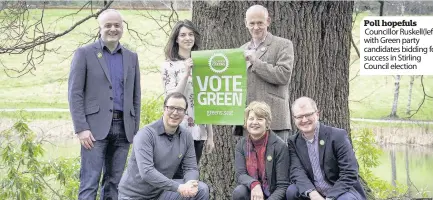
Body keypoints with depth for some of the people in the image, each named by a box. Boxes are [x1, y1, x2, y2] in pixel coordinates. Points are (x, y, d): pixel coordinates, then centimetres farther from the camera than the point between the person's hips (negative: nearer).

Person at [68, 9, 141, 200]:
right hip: (95, 127, -4)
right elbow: (75, 93, -4)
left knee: (114, 182, 8)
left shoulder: (131, 57, 13)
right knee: (90, 182, -7)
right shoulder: (84, 53, 1)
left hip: (122, 128, 4)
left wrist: (135, 130, 10)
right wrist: (81, 128, -12)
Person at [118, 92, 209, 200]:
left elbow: (191, 168, 0)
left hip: (161, 190, 5)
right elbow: (146, 172, -29)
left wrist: (190, 185, -25)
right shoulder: (146, 134, -19)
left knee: (201, 190, -13)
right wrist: (179, 187, -33)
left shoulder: (186, 137, -2)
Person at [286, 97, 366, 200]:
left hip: (343, 192, -4)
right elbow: (297, 171, -10)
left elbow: (349, 174, -16)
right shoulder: (294, 142, 3)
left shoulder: (337, 136, -11)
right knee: (292, 191, -22)